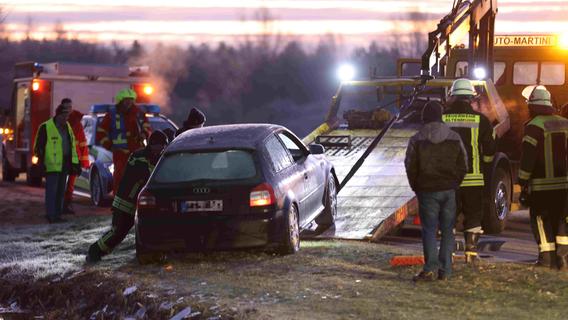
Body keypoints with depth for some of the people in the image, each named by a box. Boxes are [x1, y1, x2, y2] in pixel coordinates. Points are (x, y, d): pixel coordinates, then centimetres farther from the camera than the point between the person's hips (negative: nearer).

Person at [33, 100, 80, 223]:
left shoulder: (67, 127, 17)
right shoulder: (46, 127, -6)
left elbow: (72, 146, 23)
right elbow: (38, 147, -6)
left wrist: (74, 163, 18)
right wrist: (41, 162, -12)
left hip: (64, 165, 7)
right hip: (52, 165, -7)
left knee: (61, 191, 9)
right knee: (52, 191, -9)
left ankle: (57, 214, 15)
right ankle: (51, 215, -9)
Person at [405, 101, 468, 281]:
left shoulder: (417, 141, -6)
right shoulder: (454, 138, 3)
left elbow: (410, 167, -3)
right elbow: (463, 166, 6)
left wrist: (417, 188, 10)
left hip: (427, 191, -2)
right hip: (449, 190, 2)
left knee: (429, 230, -1)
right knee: (447, 230, 8)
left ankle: (430, 268, -14)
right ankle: (445, 270, 6)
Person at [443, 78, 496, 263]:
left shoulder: (442, 119, -2)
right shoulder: (481, 120, -2)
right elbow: (489, 152, 3)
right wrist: (486, 174, 18)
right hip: (474, 178, -1)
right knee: (473, 215, 8)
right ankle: (471, 252, 4)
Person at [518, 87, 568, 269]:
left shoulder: (534, 127, -9)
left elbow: (527, 157, -13)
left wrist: (523, 183, -7)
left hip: (541, 185, -5)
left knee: (541, 219, 5)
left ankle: (547, 256, 0)